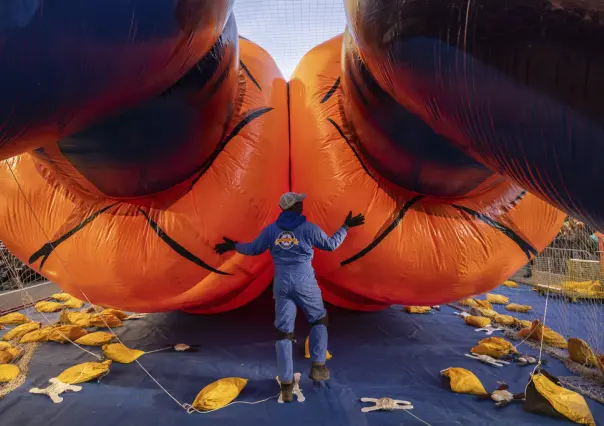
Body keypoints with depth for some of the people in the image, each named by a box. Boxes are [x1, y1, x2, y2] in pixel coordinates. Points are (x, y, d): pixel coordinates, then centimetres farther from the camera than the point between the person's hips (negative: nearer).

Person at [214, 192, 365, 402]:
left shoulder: (271, 230, 5)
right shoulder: (308, 228, -3)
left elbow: (253, 249, 14)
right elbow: (331, 245, 6)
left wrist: (233, 246, 31)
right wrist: (346, 227, 18)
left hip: (282, 284, 3)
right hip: (304, 283, -2)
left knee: (283, 332, 8)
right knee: (319, 320, 22)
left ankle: (286, 384, 9)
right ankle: (318, 366, 16)